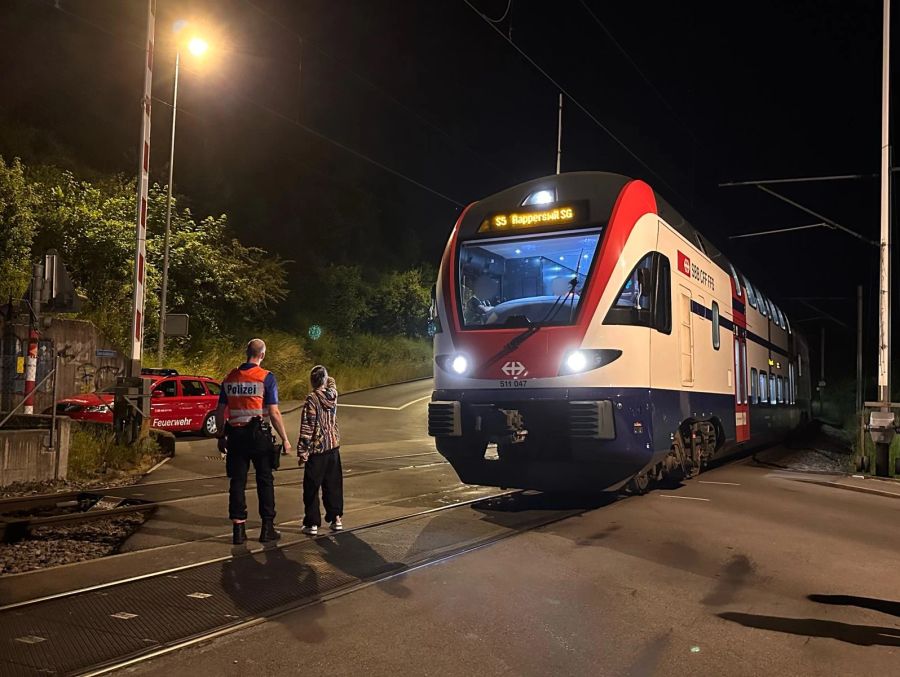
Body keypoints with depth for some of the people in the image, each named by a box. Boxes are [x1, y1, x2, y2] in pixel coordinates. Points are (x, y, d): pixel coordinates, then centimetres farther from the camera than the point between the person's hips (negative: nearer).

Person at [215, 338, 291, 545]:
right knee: (265, 481, 7)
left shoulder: (230, 378, 7)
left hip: (236, 435, 4)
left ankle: (238, 529, 9)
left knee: (237, 481, 8)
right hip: (259, 435, -4)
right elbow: (274, 413, -12)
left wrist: (221, 436, 20)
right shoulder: (266, 377, -8)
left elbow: (220, 411, 10)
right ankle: (267, 528, 11)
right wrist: (285, 439, -5)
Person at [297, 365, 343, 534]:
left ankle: (312, 523, 7)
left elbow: (307, 428, -16)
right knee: (333, 485, 15)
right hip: (333, 447, 5)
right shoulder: (333, 394, -1)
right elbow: (331, 383, 27)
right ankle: (336, 518, 18)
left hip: (316, 450, -5)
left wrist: (302, 452, -11)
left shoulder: (312, 399, -16)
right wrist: (325, 376, 13)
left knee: (311, 488, 4)